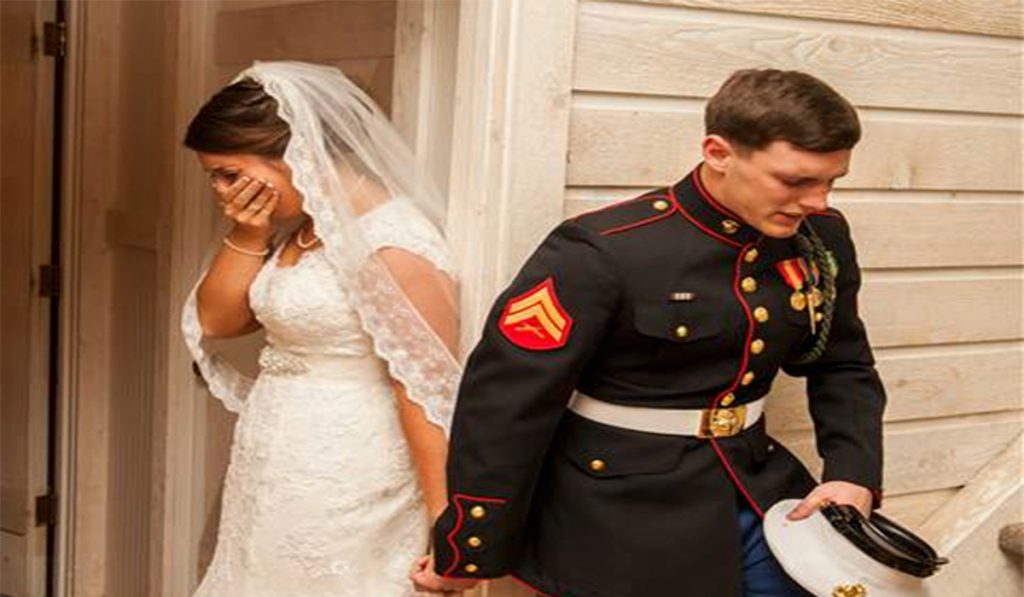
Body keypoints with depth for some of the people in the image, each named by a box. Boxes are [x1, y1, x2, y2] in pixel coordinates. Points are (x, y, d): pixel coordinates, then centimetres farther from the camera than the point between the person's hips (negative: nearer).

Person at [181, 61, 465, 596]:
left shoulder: (393, 244, -20)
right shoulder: (295, 226, 6)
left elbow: (428, 394, -21)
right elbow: (215, 321, 10)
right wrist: (245, 237, -5)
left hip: (344, 496, -8)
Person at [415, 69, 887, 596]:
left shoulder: (822, 238, -2)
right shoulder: (603, 253, -22)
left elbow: (844, 366, 13)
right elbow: (505, 402, -19)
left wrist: (853, 474, -4)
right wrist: (469, 553, -13)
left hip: (759, 494, 6)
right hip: (624, 519, -5)